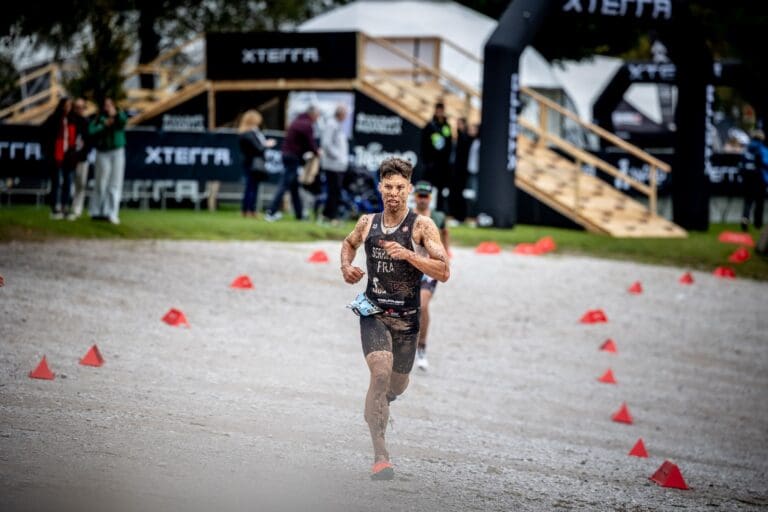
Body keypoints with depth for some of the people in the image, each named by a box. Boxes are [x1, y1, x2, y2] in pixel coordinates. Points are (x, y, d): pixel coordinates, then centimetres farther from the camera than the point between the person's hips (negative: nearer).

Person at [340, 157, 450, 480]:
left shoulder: (422, 226, -7)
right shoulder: (367, 223, 3)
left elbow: (443, 272, -14)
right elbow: (349, 243, 27)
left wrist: (408, 255, -24)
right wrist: (346, 266, 6)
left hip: (407, 318, 0)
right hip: (373, 312, 0)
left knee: (396, 386, 16)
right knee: (381, 373, -23)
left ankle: (377, 404, 56)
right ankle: (380, 456, -25)